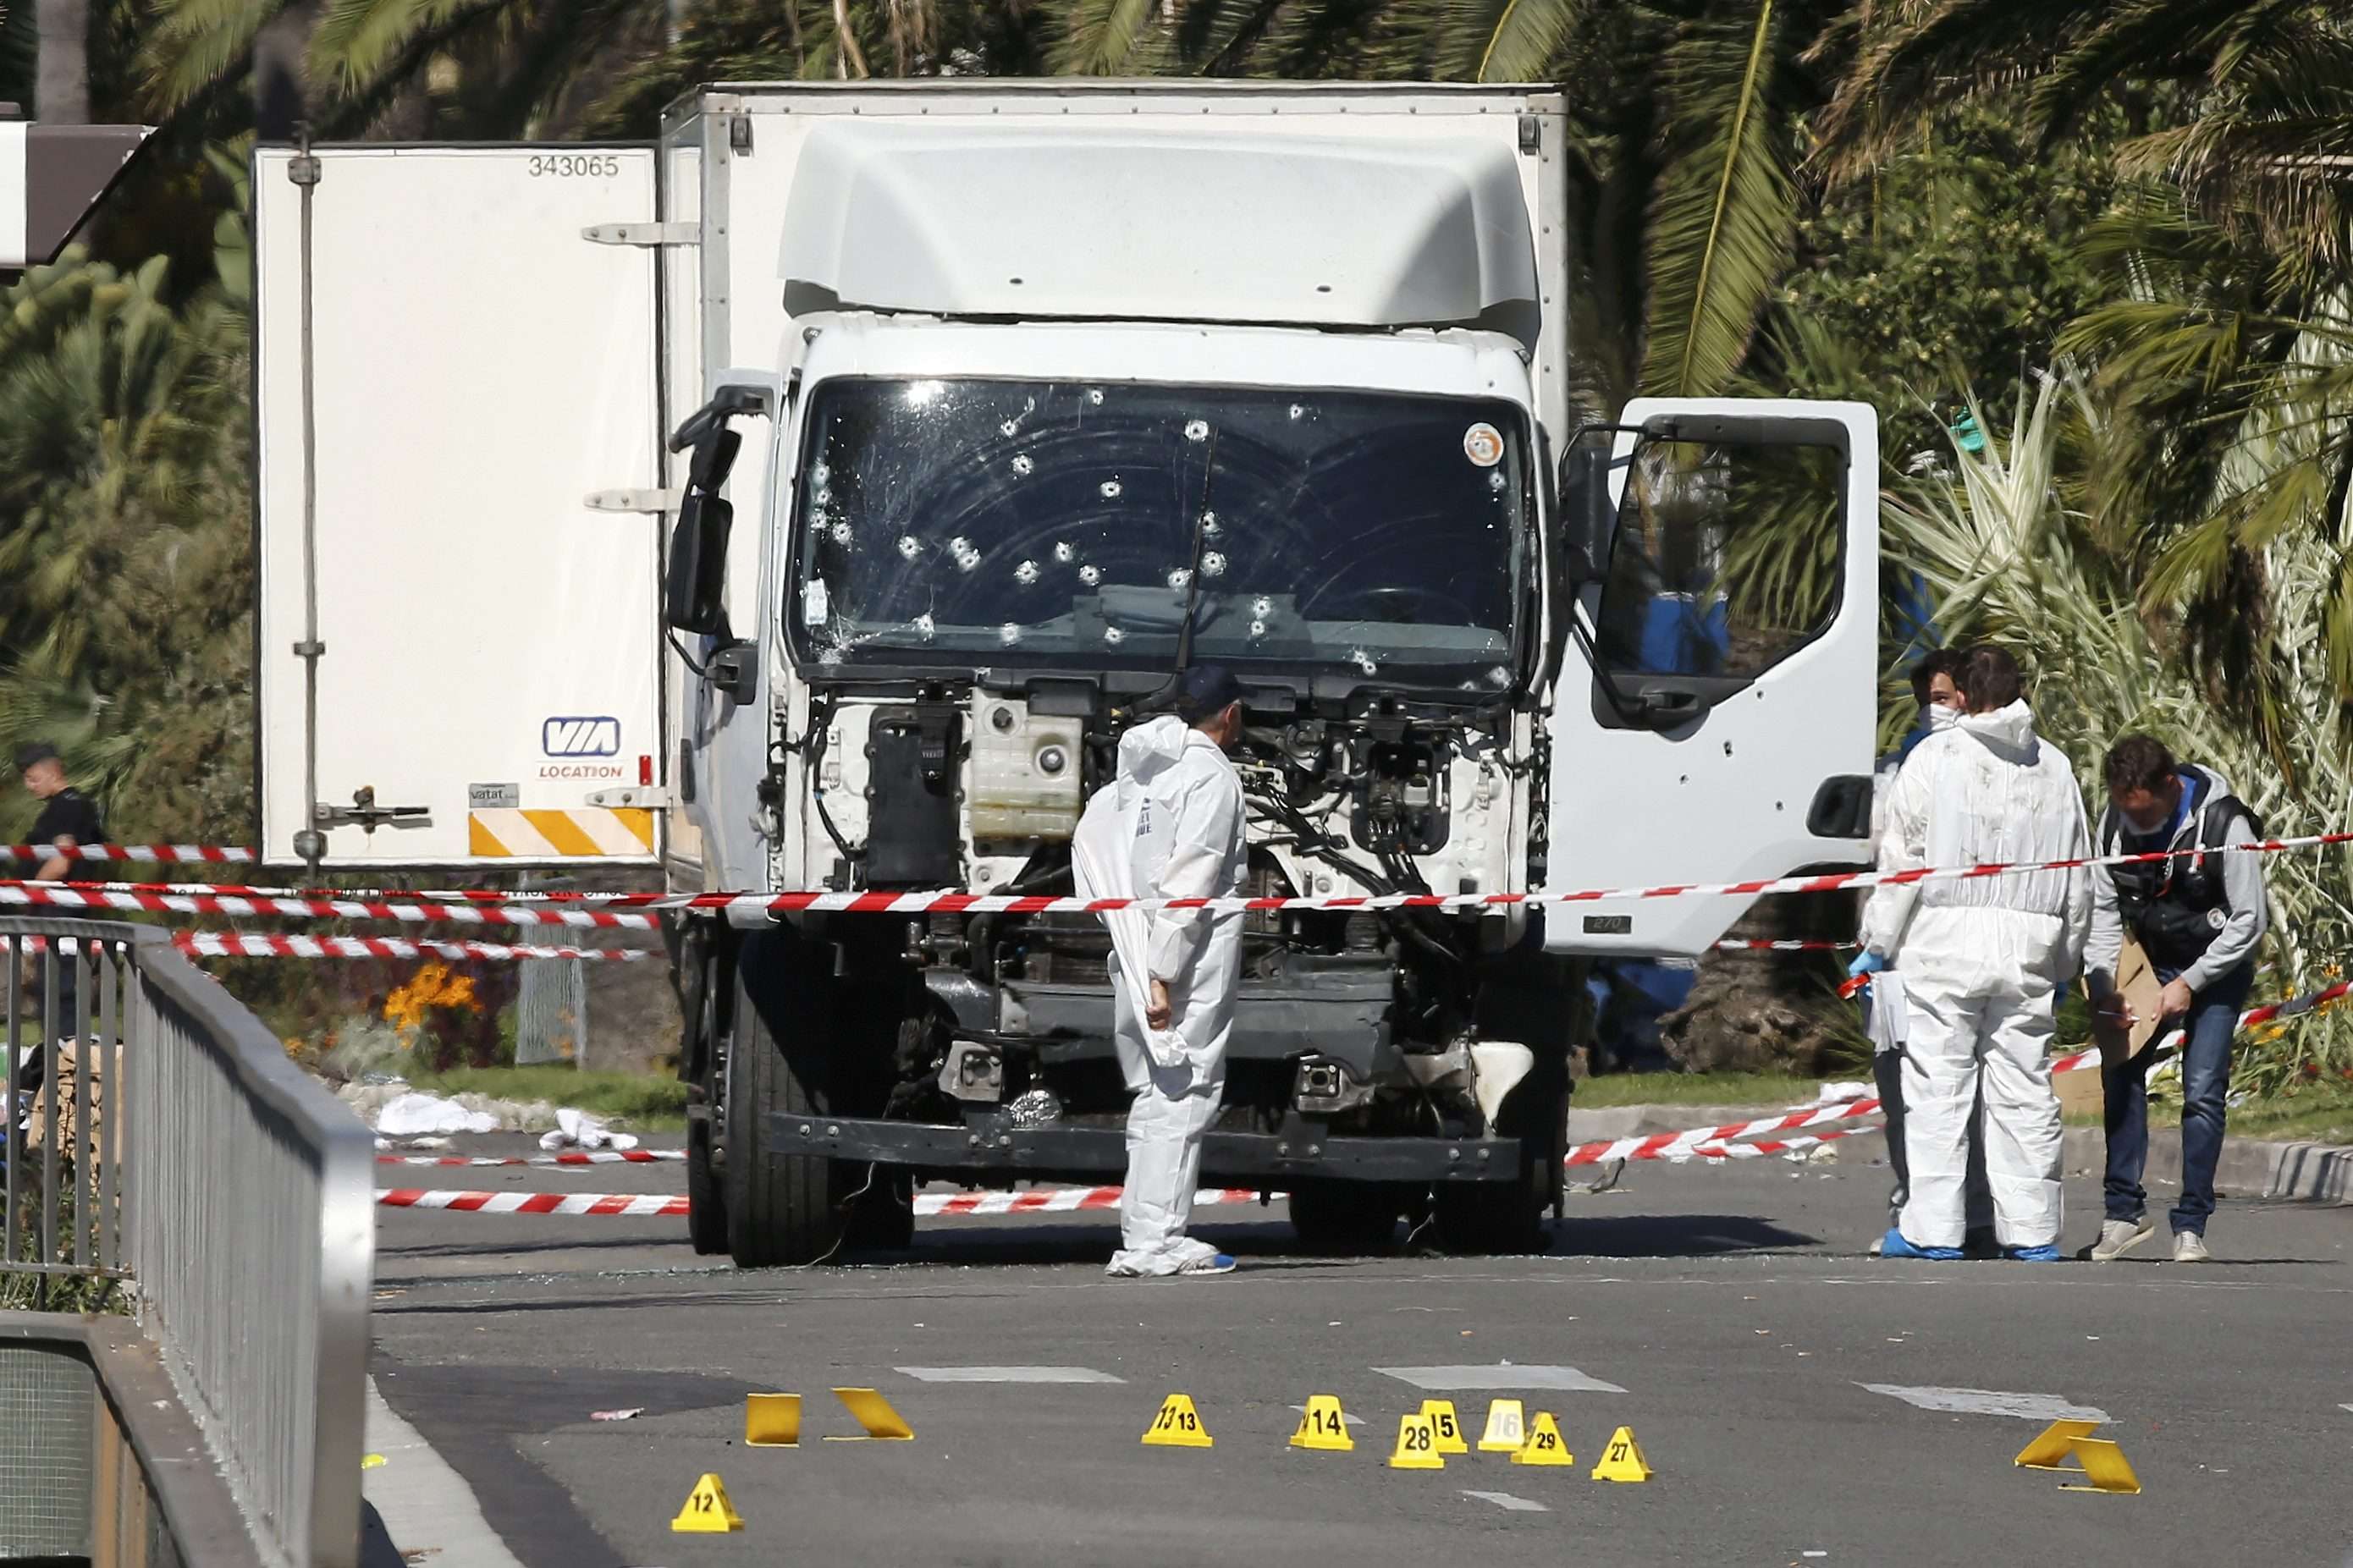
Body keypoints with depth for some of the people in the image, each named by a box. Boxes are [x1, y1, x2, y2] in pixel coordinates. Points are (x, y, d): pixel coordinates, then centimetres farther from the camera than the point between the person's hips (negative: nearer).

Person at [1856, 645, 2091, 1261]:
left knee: (1937, 1087, -1)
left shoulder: (1933, 759, -2)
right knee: (2024, 1090, 7)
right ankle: (2032, 1228, 6)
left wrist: (1877, 945, 3)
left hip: (1945, 940, -4)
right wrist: (2065, 965, 24)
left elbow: (1901, 861, -3)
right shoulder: (2054, 767, 10)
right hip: (2028, 949, 4)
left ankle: (1931, 1228, -3)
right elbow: (2078, 880, 15)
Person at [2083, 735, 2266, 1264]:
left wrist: (2190, 984, -19)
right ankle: (2124, 1211, 4)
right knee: (2120, 1073, -5)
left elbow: (2248, 921, -17)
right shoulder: (2114, 822, -10)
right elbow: (2103, 909, -1)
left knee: (2203, 1090, -11)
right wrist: (2103, 986, -12)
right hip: (2148, 962, 4)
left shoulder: (2222, 822, -23)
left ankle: (2192, 1224, -4)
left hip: (2215, 967, -4)